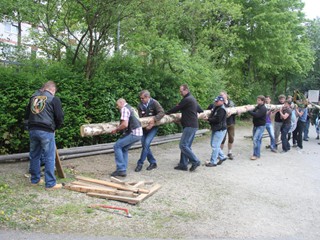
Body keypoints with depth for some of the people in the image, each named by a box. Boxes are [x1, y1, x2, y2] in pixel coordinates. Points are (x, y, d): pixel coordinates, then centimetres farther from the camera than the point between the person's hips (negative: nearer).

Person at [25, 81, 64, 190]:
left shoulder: (33, 97, 12)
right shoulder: (54, 99, -5)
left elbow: (27, 115, 19)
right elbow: (60, 117, -5)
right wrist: (55, 127, 12)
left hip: (32, 130, 6)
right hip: (46, 131, -6)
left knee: (34, 156, 17)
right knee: (49, 158, 1)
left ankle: (35, 180, 29)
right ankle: (50, 184, 5)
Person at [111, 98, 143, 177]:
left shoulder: (124, 109, -8)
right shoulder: (131, 108, 22)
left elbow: (124, 124, -20)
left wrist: (116, 130, -5)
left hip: (133, 133, -9)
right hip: (139, 133, 9)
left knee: (117, 146, -2)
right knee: (124, 149, 18)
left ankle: (121, 169, -4)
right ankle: (123, 170, 17)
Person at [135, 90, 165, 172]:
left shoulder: (154, 103, -13)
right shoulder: (140, 106, -3)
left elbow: (162, 112, -20)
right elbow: (140, 118, -7)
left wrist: (154, 118, -34)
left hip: (153, 127, -5)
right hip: (144, 127, 5)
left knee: (146, 143, -17)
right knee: (144, 144, 4)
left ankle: (140, 163, -8)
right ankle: (153, 162, 18)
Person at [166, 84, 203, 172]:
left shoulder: (187, 99, -13)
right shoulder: (192, 99, 18)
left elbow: (176, 108, -7)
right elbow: (199, 109, 28)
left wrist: (166, 113, 5)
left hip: (190, 126, -11)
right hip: (193, 125, 11)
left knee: (183, 145, -10)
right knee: (186, 145, 10)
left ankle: (195, 161, -4)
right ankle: (183, 165, 12)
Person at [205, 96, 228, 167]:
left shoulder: (221, 109, -17)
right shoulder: (215, 108, 12)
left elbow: (217, 119, -24)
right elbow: (212, 116, 23)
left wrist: (208, 119, -15)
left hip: (220, 130, -10)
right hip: (215, 129, 10)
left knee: (215, 146, -7)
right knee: (213, 144, 17)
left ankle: (213, 162, 1)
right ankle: (222, 157, 30)